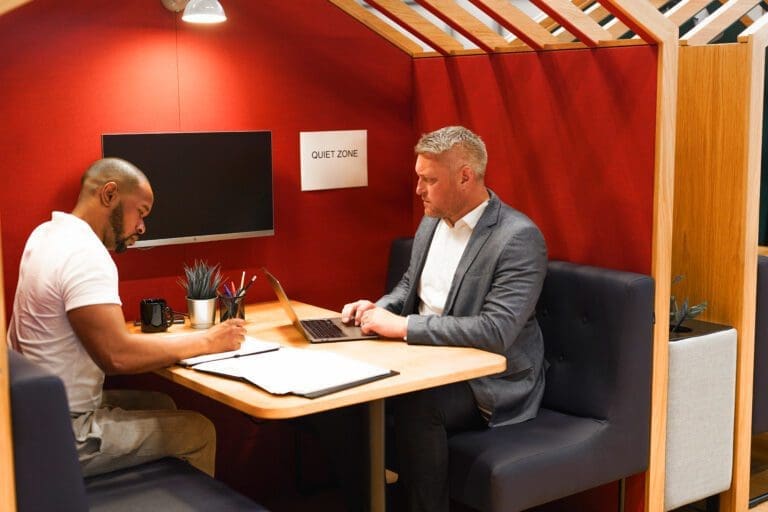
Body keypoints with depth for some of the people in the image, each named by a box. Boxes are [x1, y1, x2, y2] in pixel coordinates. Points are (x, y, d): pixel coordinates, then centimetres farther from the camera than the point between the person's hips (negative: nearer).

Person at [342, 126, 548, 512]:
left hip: (489, 380, -7)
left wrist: (403, 326, -26)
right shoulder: (431, 222, 7)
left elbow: (496, 331, -28)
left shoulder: (519, 237, -19)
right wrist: (379, 310, -1)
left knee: (414, 405, -32)